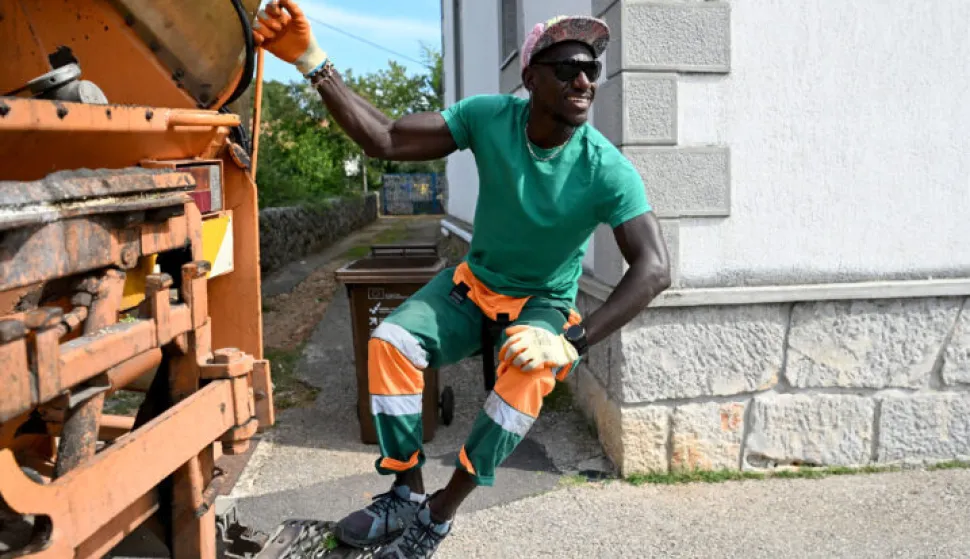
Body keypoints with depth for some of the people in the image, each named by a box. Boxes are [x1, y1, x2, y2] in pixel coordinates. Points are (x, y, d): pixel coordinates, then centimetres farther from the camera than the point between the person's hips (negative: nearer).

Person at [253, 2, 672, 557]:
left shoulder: (608, 171, -24)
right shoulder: (489, 117, -17)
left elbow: (654, 270, -30)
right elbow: (386, 140, -20)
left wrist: (572, 342, -39)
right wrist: (314, 63, -31)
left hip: (544, 304, -2)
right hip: (474, 283, 3)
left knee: (532, 371, -34)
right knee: (390, 341, -23)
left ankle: (440, 512, -15)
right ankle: (406, 494, -5)